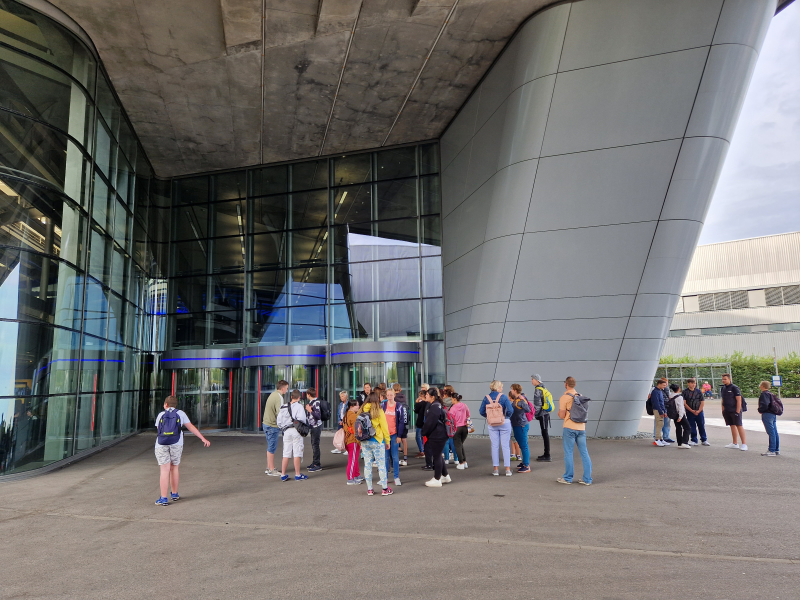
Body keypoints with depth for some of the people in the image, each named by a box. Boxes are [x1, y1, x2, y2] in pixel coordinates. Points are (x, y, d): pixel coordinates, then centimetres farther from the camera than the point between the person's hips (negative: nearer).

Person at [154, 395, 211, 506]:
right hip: (176, 445, 0)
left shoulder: (161, 415, 10)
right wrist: (203, 439, 10)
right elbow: (191, 427, 7)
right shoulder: (180, 413, 8)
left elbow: (158, 430, 15)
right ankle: (174, 494, 26)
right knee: (174, 468, 15)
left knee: (165, 471, -1)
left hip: (161, 445, 0)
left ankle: (163, 499, -3)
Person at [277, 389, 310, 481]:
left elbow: (279, 422, 10)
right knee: (297, 453, 1)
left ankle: (283, 475, 13)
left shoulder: (283, 407, 13)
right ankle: (298, 475, 5)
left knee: (286, 454, 10)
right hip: (296, 430, -5)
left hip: (286, 431, 5)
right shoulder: (299, 406, -4)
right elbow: (301, 419, -16)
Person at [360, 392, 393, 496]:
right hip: (377, 441, -4)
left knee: (367, 464, 10)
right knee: (381, 464, 5)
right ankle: (385, 489, 8)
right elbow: (384, 427, -6)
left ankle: (369, 489, 15)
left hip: (364, 441, 4)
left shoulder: (362, 410, 1)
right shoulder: (379, 411, -9)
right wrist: (387, 441, 3)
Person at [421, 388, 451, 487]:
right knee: (439, 456, 19)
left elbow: (430, 423, -20)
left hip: (437, 436, -10)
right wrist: (426, 432, 21)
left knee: (436, 456, -1)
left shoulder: (434, 407, -20)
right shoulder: (438, 405, 13)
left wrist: (424, 433, -5)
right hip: (441, 434, 10)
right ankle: (445, 476, 30)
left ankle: (437, 480, 7)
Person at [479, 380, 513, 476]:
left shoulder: (487, 397, -1)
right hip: (504, 423, -2)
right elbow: (510, 410, -16)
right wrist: (507, 416, 2)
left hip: (492, 425, 2)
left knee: (495, 446, 9)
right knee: (505, 446, 5)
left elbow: (481, 411, -2)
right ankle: (507, 469, 6)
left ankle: (495, 469, 11)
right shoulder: (503, 397, -9)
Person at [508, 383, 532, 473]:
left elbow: (528, 410, -30)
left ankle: (526, 466, 1)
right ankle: (524, 462, 33)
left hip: (521, 426, -10)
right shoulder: (516, 400, 9)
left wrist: (523, 401, -33)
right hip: (517, 425, 10)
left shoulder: (521, 400, -19)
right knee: (521, 445, 20)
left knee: (523, 445, -4)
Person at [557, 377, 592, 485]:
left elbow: (561, 416, -8)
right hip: (581, 428, 5)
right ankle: (587, 479, 13)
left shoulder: (564, 398, -10)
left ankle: (567, 478, 11)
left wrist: (559, 412, 11)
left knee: (568, 453, 3)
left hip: (569, 428, -5)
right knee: (584, 453, 8)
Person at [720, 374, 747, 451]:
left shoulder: (734, 388, -10)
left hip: (735, 410, -7)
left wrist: (738, 411, -17)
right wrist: (723, 410, 13)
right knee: (732, 426, 12)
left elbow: (739, 400, -12)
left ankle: (744, 444, -3)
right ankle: (735, 443, 18)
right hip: (727, 411, 7)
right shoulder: (723, 388, 10)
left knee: (739, 426, -6)